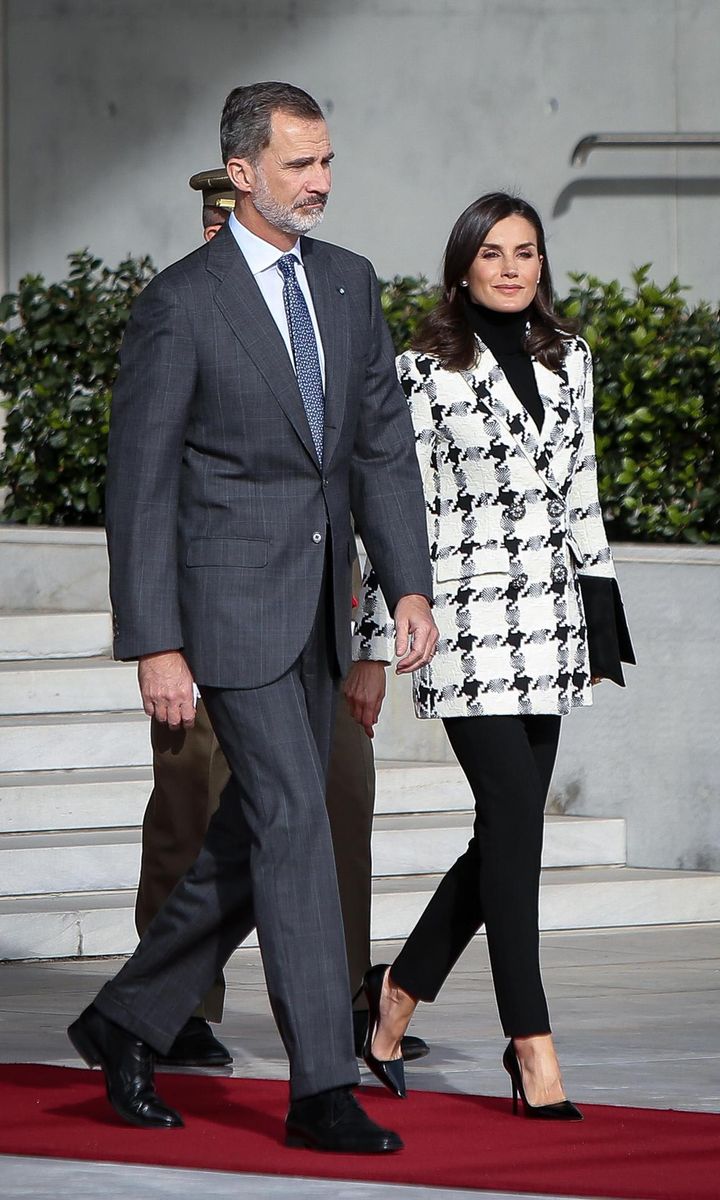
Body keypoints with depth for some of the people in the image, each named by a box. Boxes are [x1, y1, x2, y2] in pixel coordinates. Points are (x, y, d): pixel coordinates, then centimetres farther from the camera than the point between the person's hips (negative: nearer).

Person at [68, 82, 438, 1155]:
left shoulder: (349, 284, 10)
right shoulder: (179, 304, -9)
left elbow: (384, 444, 10)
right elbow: (140, 483, -9)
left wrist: (410, 585, -2)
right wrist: (155, 646, -14)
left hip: (318, 604, 7)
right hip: (230, 601, -7)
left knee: (254, 843, 10)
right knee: (294, 823, -12)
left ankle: (127, 1025, 26)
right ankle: (322, 1088, -9)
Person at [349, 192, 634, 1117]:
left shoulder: (568, 360, 12)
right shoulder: (426, 372, -4)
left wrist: (605, 607, 15)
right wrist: (373, 651, -5)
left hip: (547, 622, 6)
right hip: (467, 622, -6)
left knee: (507, 830, 6)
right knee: (513, 823, -10)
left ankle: (401, 989, 25)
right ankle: (533, 1047, -7)